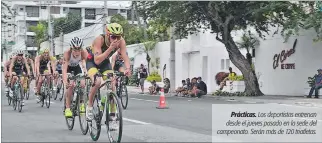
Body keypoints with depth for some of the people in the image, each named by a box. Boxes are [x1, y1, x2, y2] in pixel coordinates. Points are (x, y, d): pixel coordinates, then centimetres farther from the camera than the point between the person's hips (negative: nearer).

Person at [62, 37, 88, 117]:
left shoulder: (84, 53, -33)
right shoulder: (67, 53, -38)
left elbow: (85, 66, -37)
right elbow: (64, 69, -44)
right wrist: (65, 82, -58)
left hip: (77, 67, 2)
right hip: (69, 67, -2)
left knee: (82, 84, -15)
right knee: (71, 85, -22)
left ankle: (81, 103, 10)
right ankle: (67, 108, -17)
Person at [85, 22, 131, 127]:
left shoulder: (121, 41, -24)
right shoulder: (100, 40, -35)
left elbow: (125, 57, -28)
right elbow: (97, 60, -42)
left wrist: (127, 68, -48)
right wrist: (110, 48, -49)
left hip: (105, 62, 4)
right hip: (92, 61, -4)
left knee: (112, 85, -13)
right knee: (97, 82, -30)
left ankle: (112, 115, -3)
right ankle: (89, 106, -8)